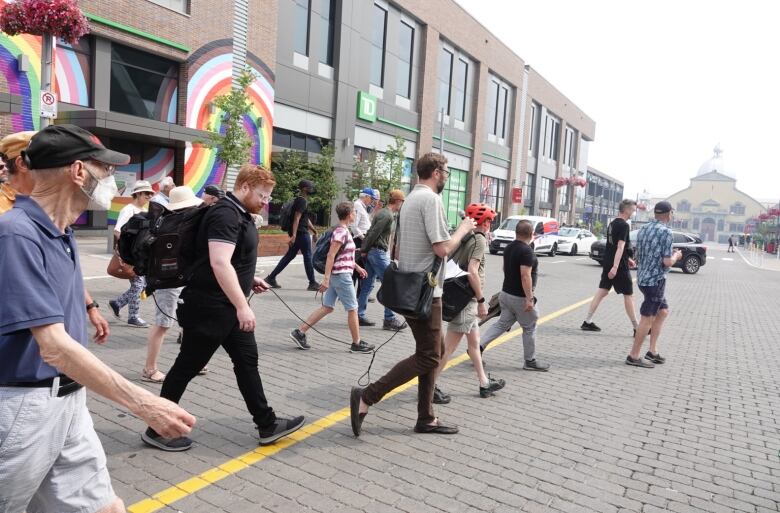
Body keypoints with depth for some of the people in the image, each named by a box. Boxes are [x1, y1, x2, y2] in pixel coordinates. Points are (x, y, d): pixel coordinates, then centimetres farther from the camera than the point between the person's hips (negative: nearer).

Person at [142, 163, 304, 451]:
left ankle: (267, 425, 19)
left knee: (247, 361, 11)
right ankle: (158, 430, 20)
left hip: (229, 308, 10)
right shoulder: (226, 214, -20)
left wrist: (250, 280, 13)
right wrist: (242, 305, -32)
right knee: (187, 367, 3)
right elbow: (219, 264, -31)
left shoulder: (240, 213, 13)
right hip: (209, 308, -10)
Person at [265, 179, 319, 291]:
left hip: (299, 233, 10)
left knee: (290, 255, 12)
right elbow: (296, 218, -22)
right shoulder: (302, 201, -14)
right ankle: (312, 283, 4)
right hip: (301, 233, -10)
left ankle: (271, 277, 13)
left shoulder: (301, 200, 18)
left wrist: (313, 230, 29)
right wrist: (294, 235, -28)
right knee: (308, 256, -3)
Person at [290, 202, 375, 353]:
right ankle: (356, 344, 13)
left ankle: (299, 332, 11)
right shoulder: (341, 232, -17)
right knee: (353, 308, 2)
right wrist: (326, 279, -24)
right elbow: (331, 255, -21)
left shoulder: (343, 230, 13)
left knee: (327, 307, 11)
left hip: (337, 275, 9)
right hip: (341, 275, -9)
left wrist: (357, 267, 27)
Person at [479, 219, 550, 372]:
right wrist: (529, 299, -24)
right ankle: (530, 361, 19)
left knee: (502, 324, 13)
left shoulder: (509, 248, 7)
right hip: (520, 297, -8)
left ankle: (478, 346, 2)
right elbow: (525, 276, -26)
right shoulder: (527, 251, -20)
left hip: (506, 293, 8)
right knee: (529, 328, 8)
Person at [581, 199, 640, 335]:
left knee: (602, 291, 8)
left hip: (608, 263, 8)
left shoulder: (612, 224, 14)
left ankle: (587, 322, 6)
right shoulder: (624, 225, -14)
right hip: (619, 266, -8)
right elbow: (620, 247, -22)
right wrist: (615, 266, -28)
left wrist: (628, 259, 27)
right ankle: (637, 328, 10)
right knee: (628, 295, 1)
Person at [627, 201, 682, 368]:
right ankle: (634, 356, 5)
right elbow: (667, 262, -19)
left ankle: (652, 351, 21)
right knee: (648, 318, -1)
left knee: (663, 311, 20)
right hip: (655, 279, -9)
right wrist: (676, 256, 2)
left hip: (643, 277, 9)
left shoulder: (643, 229, 9)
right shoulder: (666, 232, -15)